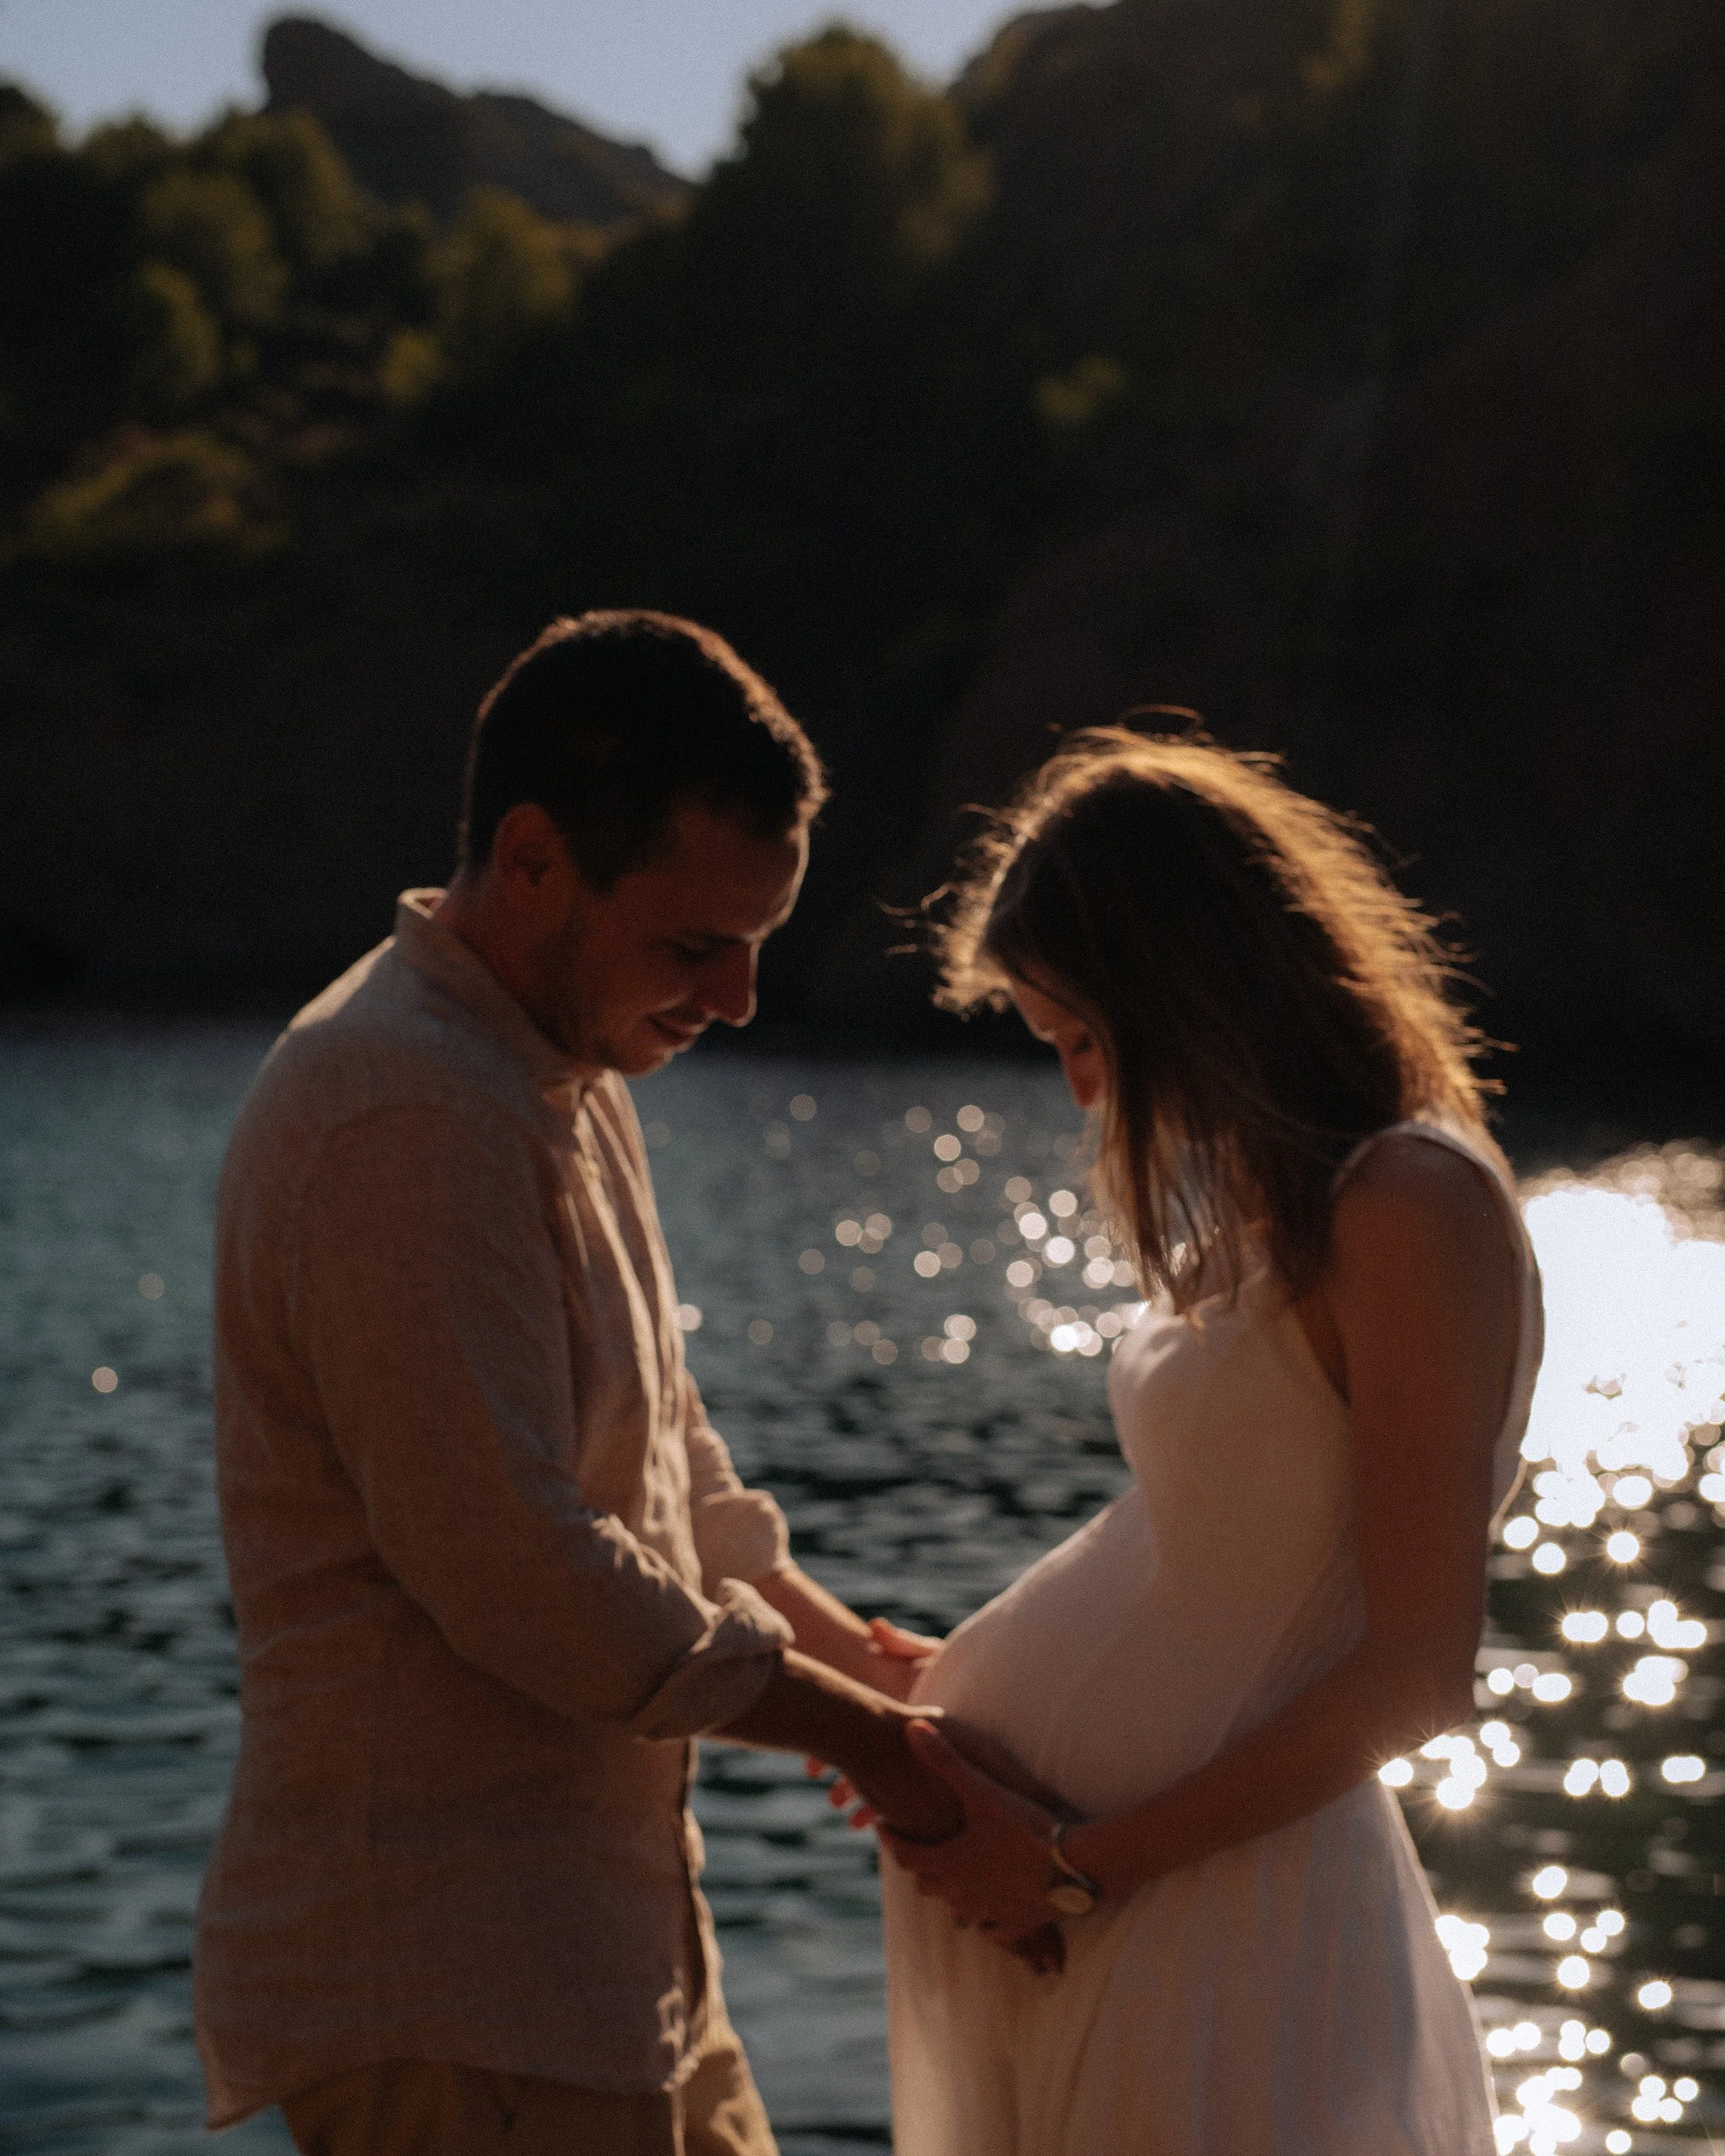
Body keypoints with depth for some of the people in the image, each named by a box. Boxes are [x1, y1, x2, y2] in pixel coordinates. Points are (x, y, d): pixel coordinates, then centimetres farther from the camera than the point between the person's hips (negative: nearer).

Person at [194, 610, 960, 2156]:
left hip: (604, 1945, 10)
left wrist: (883, 1670, 11)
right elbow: (518, 1573, -22)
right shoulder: (410, 1115, -20)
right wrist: (869, 1736, -10)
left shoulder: (568, 1083, 13)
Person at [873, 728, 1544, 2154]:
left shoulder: (1413, 1208, -17)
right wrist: (980, 1679, 10)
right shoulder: (1275, 1197, 11)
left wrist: (1081, 1867, -14)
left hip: (1217, 1931, -8)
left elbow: (1419, 1674, -18)